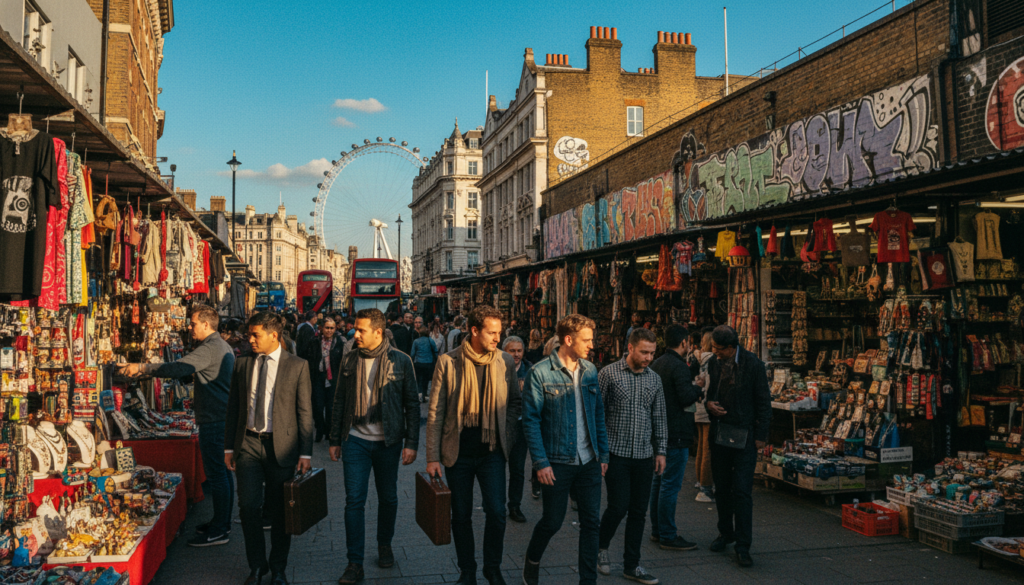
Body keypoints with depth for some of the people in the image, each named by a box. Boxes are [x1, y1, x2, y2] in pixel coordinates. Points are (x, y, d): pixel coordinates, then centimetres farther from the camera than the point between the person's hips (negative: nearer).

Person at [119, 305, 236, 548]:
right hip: (224, 416, 11)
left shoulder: (209, 349, -17)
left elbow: (178, 368, -28)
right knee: (223, 471, 16)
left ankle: (218, 531, 0)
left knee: (216, 474, -5)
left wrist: (142, 368, -25)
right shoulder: (223, 346, 16)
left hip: (214, 420, -11)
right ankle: (223, 522, 25)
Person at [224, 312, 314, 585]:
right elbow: (233, 408, 13)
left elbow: (305, 411, -3)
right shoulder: (242, 365, 8)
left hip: (281, 447, -2)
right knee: (249, 506, -2)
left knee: (280, 511, 6)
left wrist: (306, 453, -6)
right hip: (248, 444, 2)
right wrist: (229, 447, 9)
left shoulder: (297, 366, -2)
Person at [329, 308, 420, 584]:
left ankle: (384, 545, 35)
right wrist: (335, 440, 8)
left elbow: (412, 404, -2)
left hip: (388, 442, -1)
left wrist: (411, 443, -7)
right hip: (356, 440, 1)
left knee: (388, 497, 12)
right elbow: (339, 402, 10)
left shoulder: (401, 361, -5)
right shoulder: (350, 360, 2)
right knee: (354, 500, -2)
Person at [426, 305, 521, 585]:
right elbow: (435, 412, -3)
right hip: (458, 449, -1)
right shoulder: (448, 362, -6)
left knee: (496, 512, -5)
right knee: (461, 515, 9)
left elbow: (515, 403, 13)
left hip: (492, 449, 1)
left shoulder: (505, 362, 0)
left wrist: (505, 431, -1)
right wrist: (433, 456, -5)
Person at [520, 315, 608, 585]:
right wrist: (541, 462, -14)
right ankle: (531, 561, 35)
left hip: (589, 462, 5)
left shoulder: (590, 371, 5)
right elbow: (530, 420, -10)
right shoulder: (540, 373, -11)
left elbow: (598, 415, 13)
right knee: (552, 521, 7)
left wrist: (603, 453, 9)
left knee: (591, 522, 7)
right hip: (558, 462, -5)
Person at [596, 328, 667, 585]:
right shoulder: (609, 374, -5)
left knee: (638, 511, 7)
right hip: (616, 453, -4)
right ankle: (601, 546, 23)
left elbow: (659, 418, 14)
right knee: (619, 506, -5)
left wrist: (660, 450, 9)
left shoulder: (654, 379, 8)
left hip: (644, 455, 4)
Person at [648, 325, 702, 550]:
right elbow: (687, 397, -24)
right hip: (676, 435, -10)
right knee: (671, 485, -5)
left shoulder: (656, 365, 12)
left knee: (658, 481, 15)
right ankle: (668, 536, 0)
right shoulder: (678, 366, -17)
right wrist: (699, 387, -4)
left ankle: (657, 530, 24)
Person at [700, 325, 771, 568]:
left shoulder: (753, 365, -9)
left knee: (742, 491, -6)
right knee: (721, 488, 13)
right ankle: (725, 533, 31)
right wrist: (708, 404, -6)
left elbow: (763, 402, -4)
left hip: (744, 435, -4)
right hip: (719, 433, 5)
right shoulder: (713, 363, 4)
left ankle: (742, 546, 2)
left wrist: (760, 435, -6)